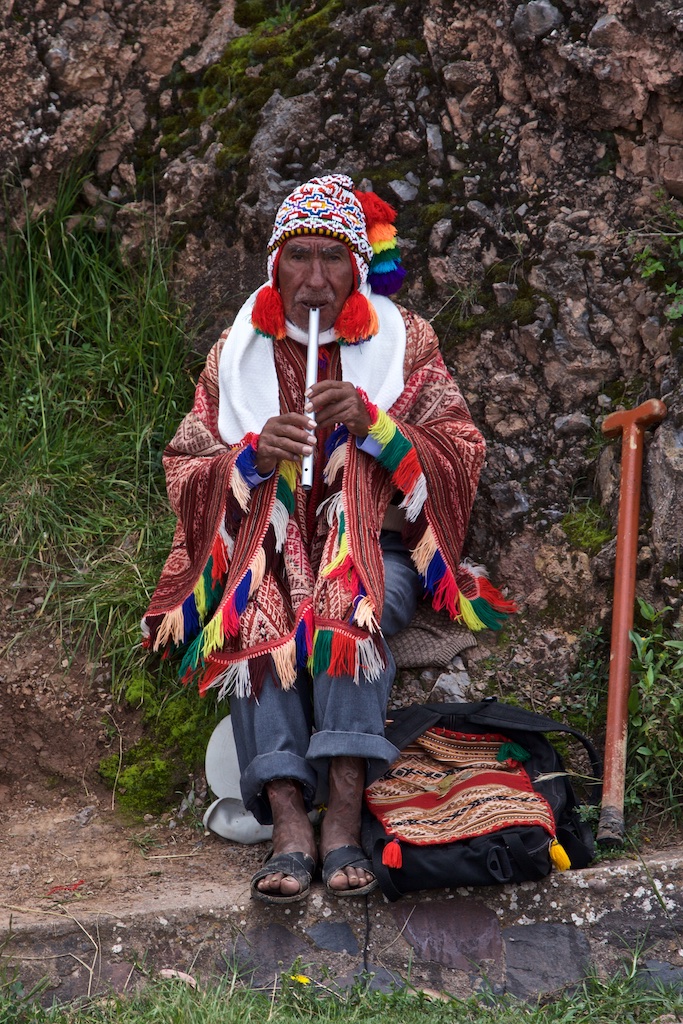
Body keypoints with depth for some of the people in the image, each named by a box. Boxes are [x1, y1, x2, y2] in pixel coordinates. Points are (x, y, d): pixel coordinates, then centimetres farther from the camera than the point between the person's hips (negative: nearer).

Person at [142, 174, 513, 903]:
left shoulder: (404, 342, 6)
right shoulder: (235, 354, 9)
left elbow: (460, 460, 0)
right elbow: (186, 474, 7)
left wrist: (374, 425, -17)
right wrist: (254, 455, -14)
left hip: (373, 548, -1)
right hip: (267, 550, 1)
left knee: (348, 608, -35)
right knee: (253, 620, -32)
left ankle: (345, 814, -42)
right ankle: (289, 823, -40)